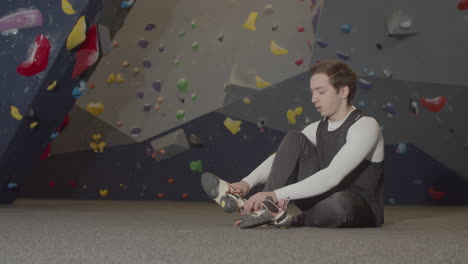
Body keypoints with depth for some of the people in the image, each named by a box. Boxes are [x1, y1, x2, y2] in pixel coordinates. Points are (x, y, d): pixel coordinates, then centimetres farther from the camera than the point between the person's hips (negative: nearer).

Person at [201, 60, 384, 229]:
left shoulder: (365, 126, -19)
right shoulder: (319, 128, 6)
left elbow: (332, 176, -31)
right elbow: (280, 158, 4)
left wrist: (278, 194, -38)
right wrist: (248, 183, -17)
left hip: (359, 209, -6)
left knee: (341, 202, -45)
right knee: (294, 139, -7)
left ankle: (293, 220, -19)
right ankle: (266, 207, -23)